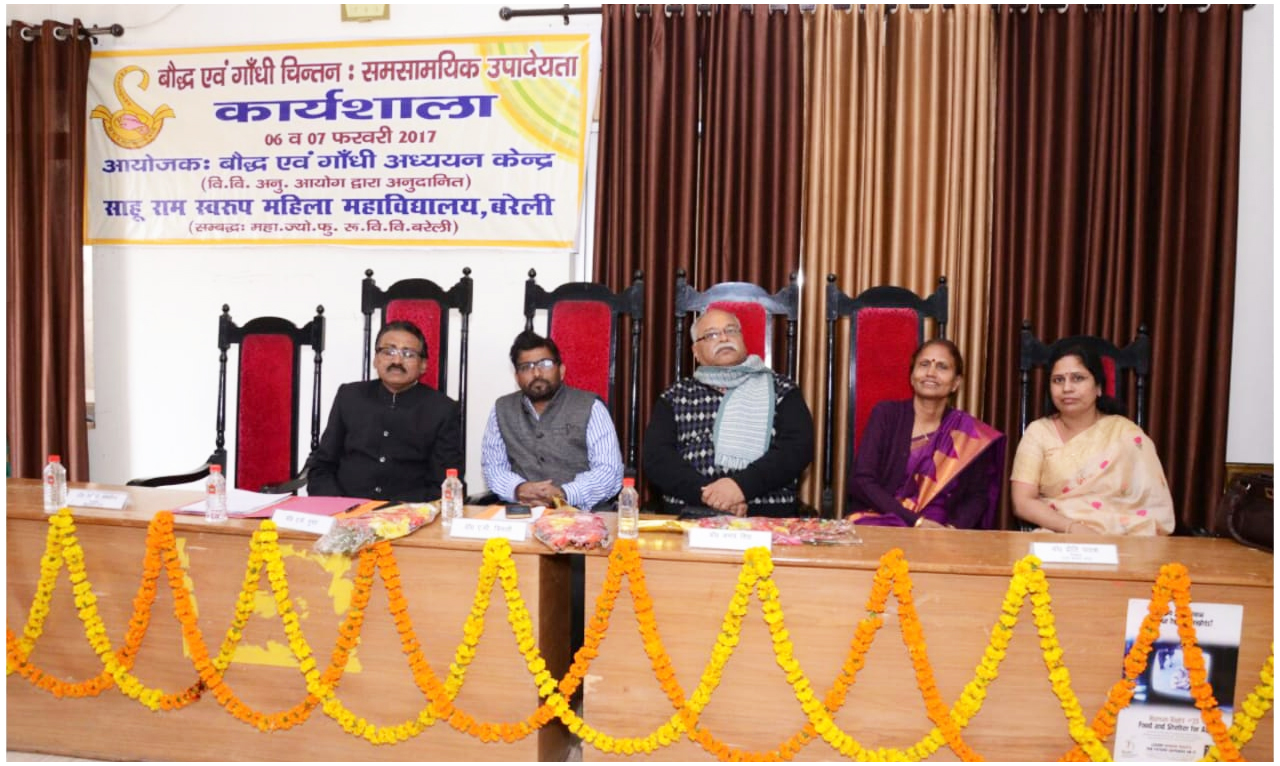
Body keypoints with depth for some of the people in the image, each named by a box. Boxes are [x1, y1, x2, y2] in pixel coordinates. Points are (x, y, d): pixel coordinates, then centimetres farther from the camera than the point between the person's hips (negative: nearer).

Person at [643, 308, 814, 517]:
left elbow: (798, 447, -1)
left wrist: (742, 484, -15)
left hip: (766, 518, 0)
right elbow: (656, 457, 3)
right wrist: (706, 492, -12)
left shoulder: (781, 390, 12)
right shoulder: (674, 398, 14)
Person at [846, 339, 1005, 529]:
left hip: (936, 531, 0)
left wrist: (953, 528, -17)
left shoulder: (968, 432, 6)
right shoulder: (886, 414, 2)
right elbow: (861, 481, -6)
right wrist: (916, 521, -15)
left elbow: (977, 495, 3)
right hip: (878, 523, 0)